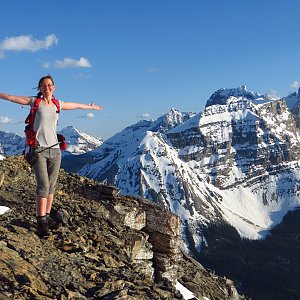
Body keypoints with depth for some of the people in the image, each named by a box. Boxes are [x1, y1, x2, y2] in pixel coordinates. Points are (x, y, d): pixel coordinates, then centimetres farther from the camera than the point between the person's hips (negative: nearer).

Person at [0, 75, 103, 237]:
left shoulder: (58, 104, 14)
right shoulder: (35, 101, 4)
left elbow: (77, 105, 31)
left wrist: (91, 107, 45)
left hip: (55, 150, 4)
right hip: (38, 149, -4)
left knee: (51, 186, 3)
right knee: (43, 186, -12)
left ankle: (46, 218, 12)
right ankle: (41, 223, -8)